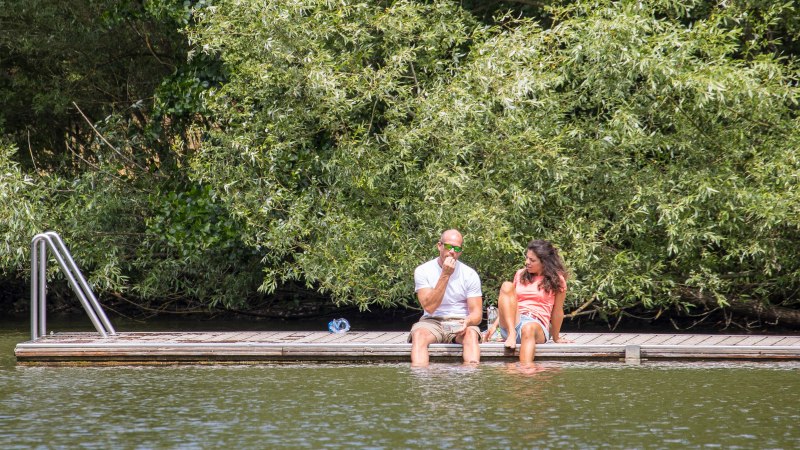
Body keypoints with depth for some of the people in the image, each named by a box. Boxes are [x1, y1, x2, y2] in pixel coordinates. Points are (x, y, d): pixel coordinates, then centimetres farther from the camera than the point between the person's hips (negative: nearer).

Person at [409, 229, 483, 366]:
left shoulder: (470, 275, 1)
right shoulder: (423, 271, -2)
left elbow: (477, 314, -2)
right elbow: (429, 307, -15)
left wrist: (467, 322, -28)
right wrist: (445, 275, -19)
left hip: (460, 323, 1)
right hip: (432, 322, -1)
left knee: (472, 334, -33)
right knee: (419, 334, -33)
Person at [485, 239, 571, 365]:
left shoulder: (557, 280, 6)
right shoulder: (520, 274, 20)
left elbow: (557, 312, 9)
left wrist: (556, 338, 11)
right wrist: (495, 325, 11)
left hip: (537, 325, -4)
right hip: (510, 323, 4)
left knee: (528, 329, -42)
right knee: (507, 286, -18)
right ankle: (511, 335, -33)